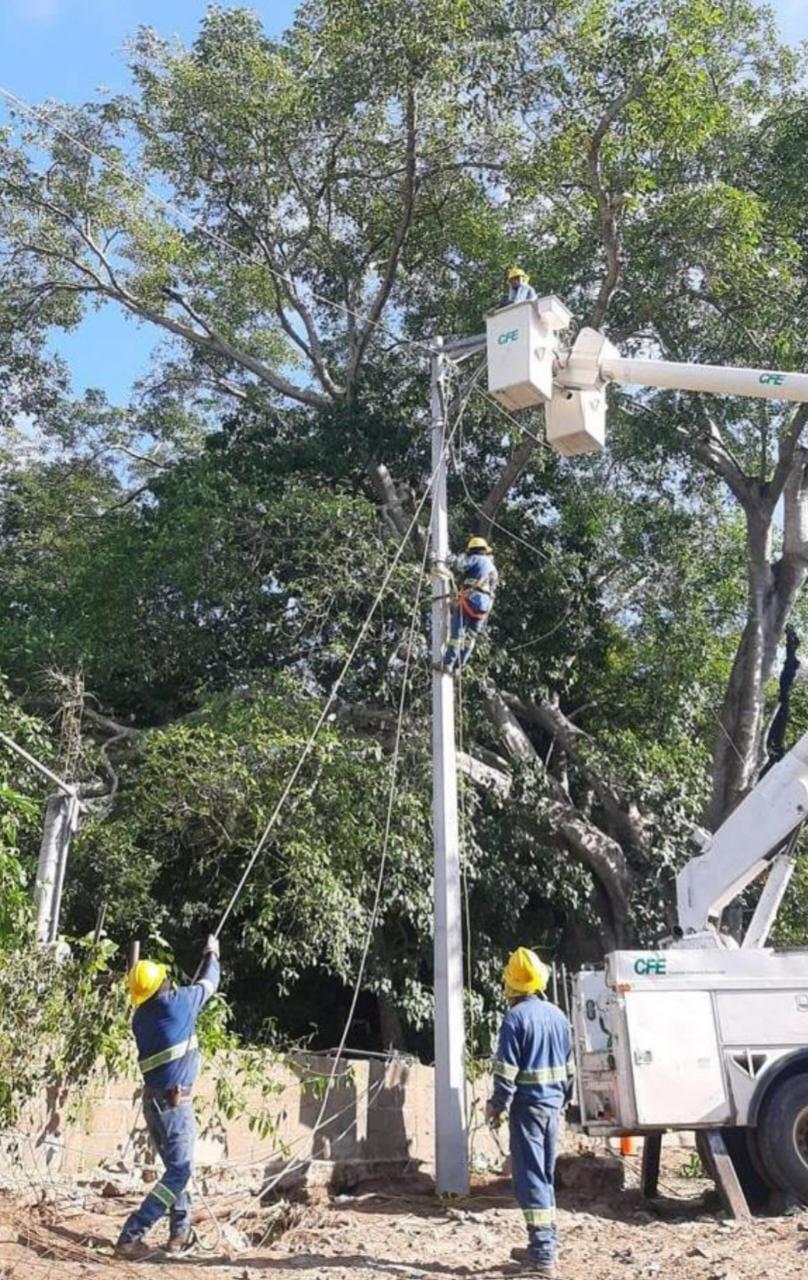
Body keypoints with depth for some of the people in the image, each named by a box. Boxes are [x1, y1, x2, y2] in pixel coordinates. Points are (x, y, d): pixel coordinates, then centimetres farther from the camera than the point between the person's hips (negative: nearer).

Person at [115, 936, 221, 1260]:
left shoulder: (141, 1017, 5)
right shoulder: (174, 1003, -12)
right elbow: (207, 984, 5)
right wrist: (212, 955, 22)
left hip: (154, 1100, 8)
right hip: (173, 1102, -8)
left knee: (176, 1168, 20)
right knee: (180, 1172, -4)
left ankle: (180, 1233, 23)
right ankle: (131, 1235, -10)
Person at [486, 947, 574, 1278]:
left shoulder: (516, 1016, -14)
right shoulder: (558, 1015, 8)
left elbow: (506, 1070, -15)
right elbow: (569, 1068, 15)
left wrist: (497, 1105, -5)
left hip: (528, 1105, -7)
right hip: (553, 1105, 7)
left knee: (530, 1178, -2)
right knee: (544, 1175, 18)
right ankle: (544, 1245, 27)